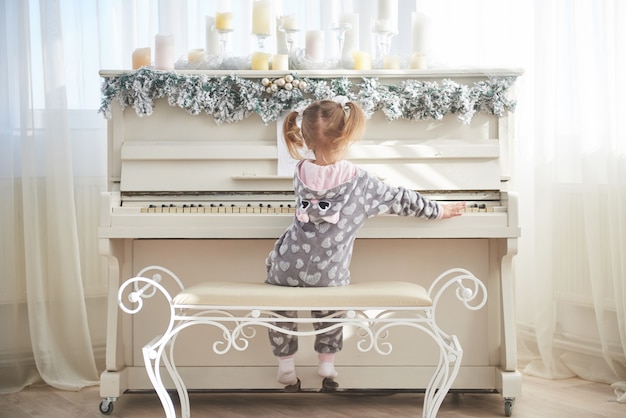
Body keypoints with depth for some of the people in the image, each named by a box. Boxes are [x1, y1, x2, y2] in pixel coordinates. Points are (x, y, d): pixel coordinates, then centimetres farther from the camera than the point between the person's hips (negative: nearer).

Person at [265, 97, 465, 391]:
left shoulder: (301, 172, -5)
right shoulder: (358, 181, -14)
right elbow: (401, 200, -1)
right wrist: (440, 210, 15)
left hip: (289, 268, 1)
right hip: (329, 274, -1)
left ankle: (286, 367, 30)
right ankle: (327, 364, 34)